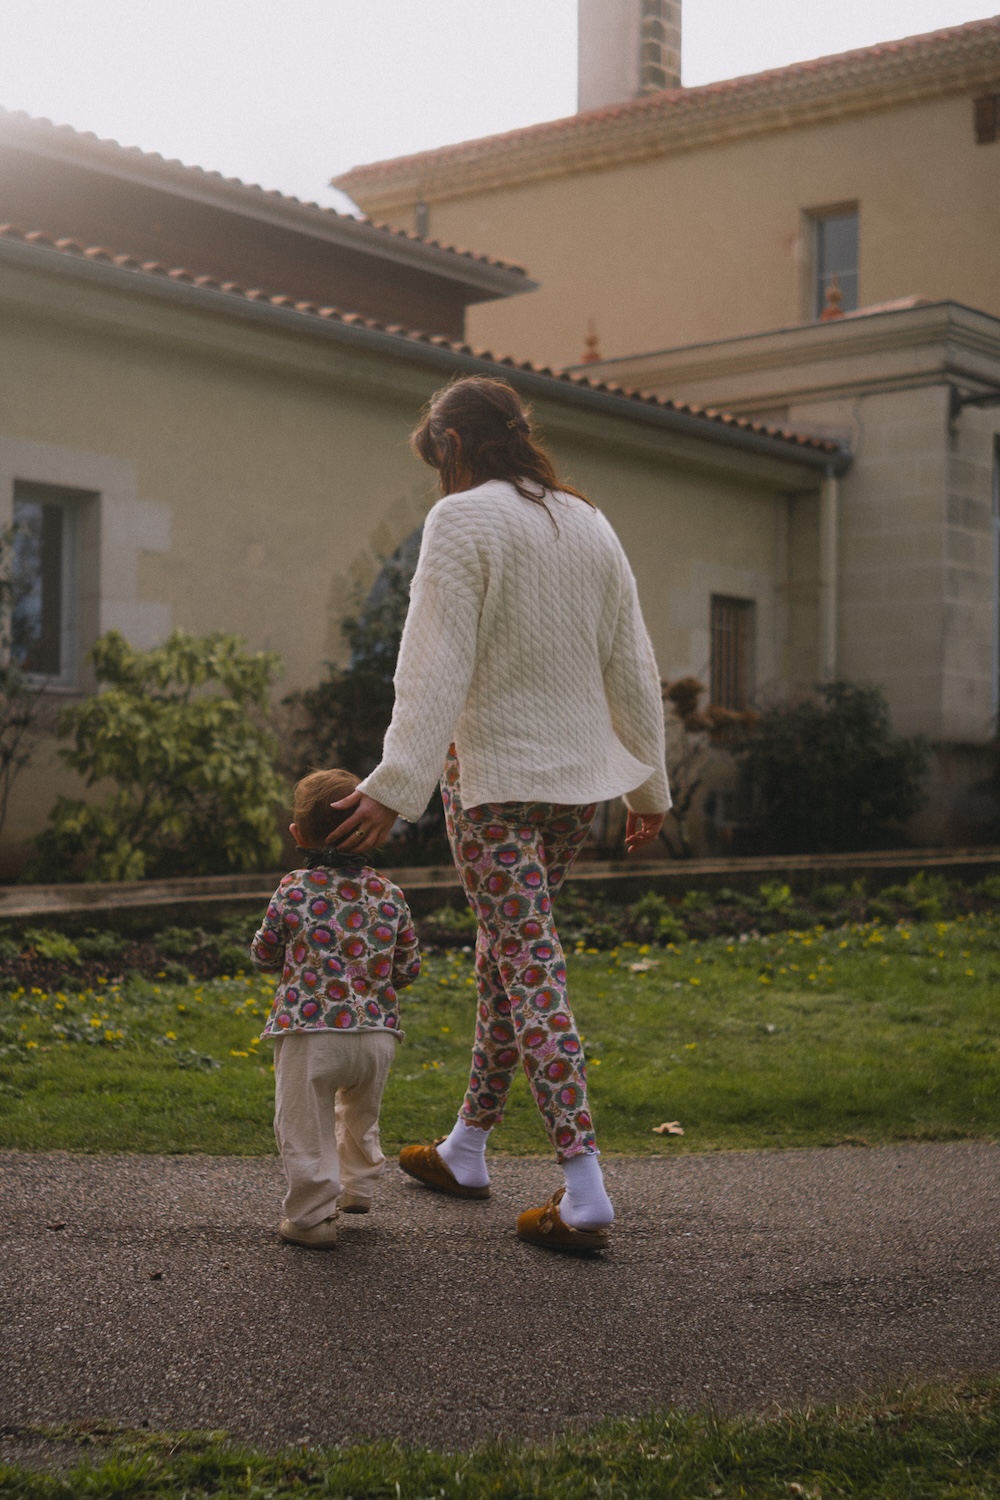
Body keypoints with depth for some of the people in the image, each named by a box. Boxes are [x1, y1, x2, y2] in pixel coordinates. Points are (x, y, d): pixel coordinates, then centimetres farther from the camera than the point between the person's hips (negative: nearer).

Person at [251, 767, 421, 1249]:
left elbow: (263, 954, 7)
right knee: (361, 1116, 28)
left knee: (305, 1127, 6)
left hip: (309, 1032, -4)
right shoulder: (389, 894, 3)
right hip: (378, 1032, 4)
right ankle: (357, 1186, 43)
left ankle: (312, 1216, 7)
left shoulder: (294, 890, -5)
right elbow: (408, 968, 10)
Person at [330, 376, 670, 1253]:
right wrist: (650, 784, 19)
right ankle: (468, 1150, 29)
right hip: (579, 773, 7)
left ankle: (585, 1193, -10)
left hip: (495, 772, -7)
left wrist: (395, 786, -22)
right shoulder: (589, 523, 11)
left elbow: (437, 666, -19)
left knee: (531, 969, -7)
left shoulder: (463, 521, -9)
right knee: (506, 953, 18)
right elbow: (632, 665, 13)